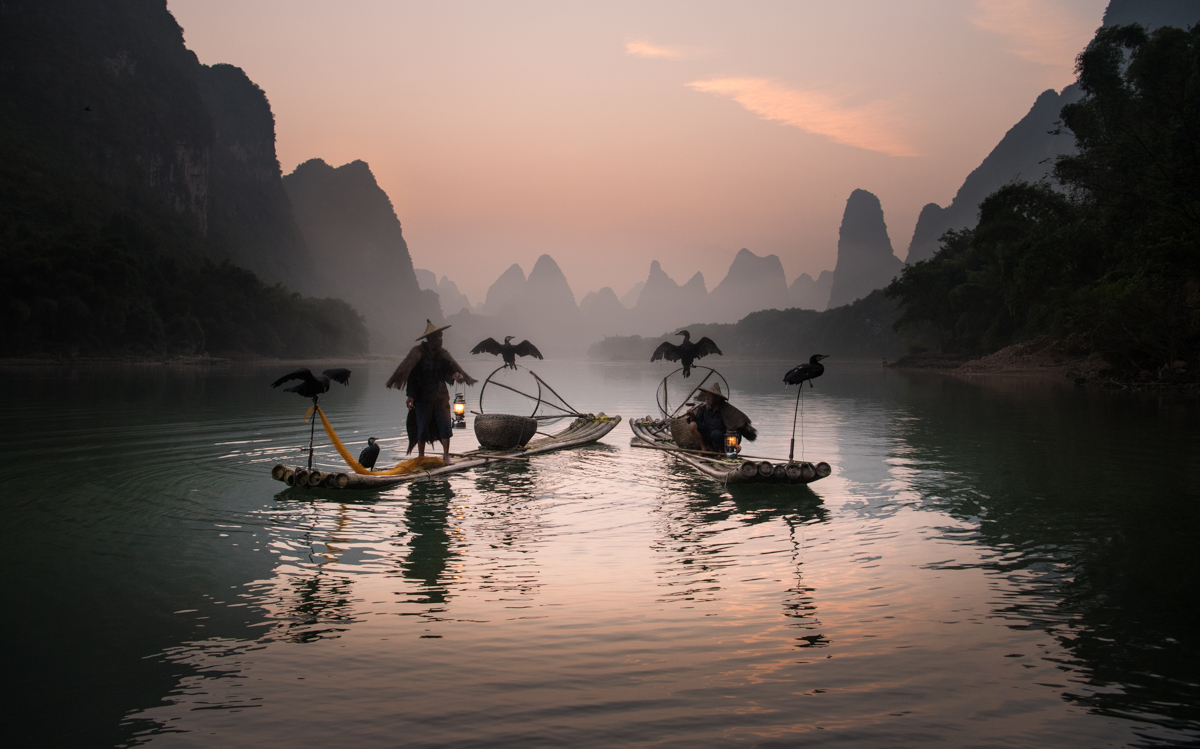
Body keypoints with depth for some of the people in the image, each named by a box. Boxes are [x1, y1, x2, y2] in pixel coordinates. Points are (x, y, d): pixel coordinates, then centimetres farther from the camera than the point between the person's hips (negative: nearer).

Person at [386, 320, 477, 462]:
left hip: (441, 396, 3)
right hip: (423, 397, -3)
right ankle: (421, 455, 17)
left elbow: (447, 372, 7)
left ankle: (446, 455, 7)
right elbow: (412, 375, -7)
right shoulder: (418, 353, -4)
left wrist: (454, 376, -17)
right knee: (422, 426, 4)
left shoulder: (442, 354, 7)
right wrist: (410, 395, -13)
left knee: (445, 425, -3)